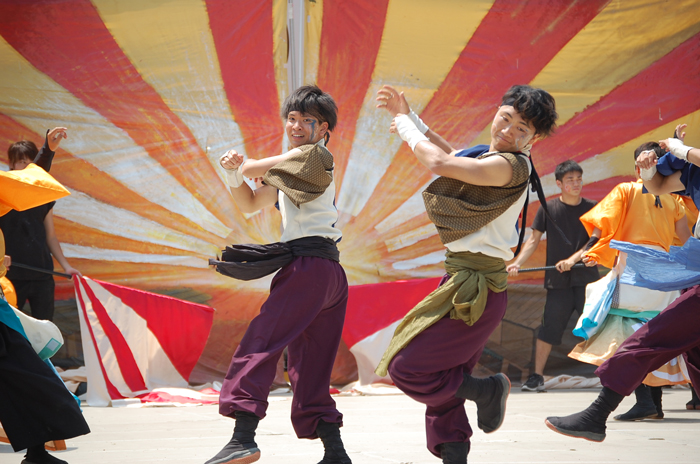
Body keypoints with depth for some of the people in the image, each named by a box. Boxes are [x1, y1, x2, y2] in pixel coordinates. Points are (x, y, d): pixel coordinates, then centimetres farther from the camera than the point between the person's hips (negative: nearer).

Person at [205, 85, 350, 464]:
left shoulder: (314, 155, -1)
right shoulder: (293, 164, 27)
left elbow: (253, 168, -6)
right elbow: (250, 204, 23)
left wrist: (242, 166, 17)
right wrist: (233, 173, 5)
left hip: (308, 265, -10)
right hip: (330, 275, 10)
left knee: (260, 342, -17)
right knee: (310, 371, 9)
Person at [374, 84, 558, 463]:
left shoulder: (511, 166, -18)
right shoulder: (487, 155, 11)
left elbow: (439, 164, -24)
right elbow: (449, 154, 31)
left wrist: (405, 127, -7)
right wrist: (407, 114, 23)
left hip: (475, 289, -10)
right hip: (464, 280, 10)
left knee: (406, 368, -6)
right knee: (442, 386, 13)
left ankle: (486, 389, 5)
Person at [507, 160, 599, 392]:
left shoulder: (591, 208, 3)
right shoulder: (548, 209, 3)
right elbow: (534, 240, 7)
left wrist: (573, 259, -17)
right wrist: (517, 263, -6)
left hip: (587, 278, 0)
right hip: (558, 281, 0)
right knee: (548, 328, 0)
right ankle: (537, 376, 11)